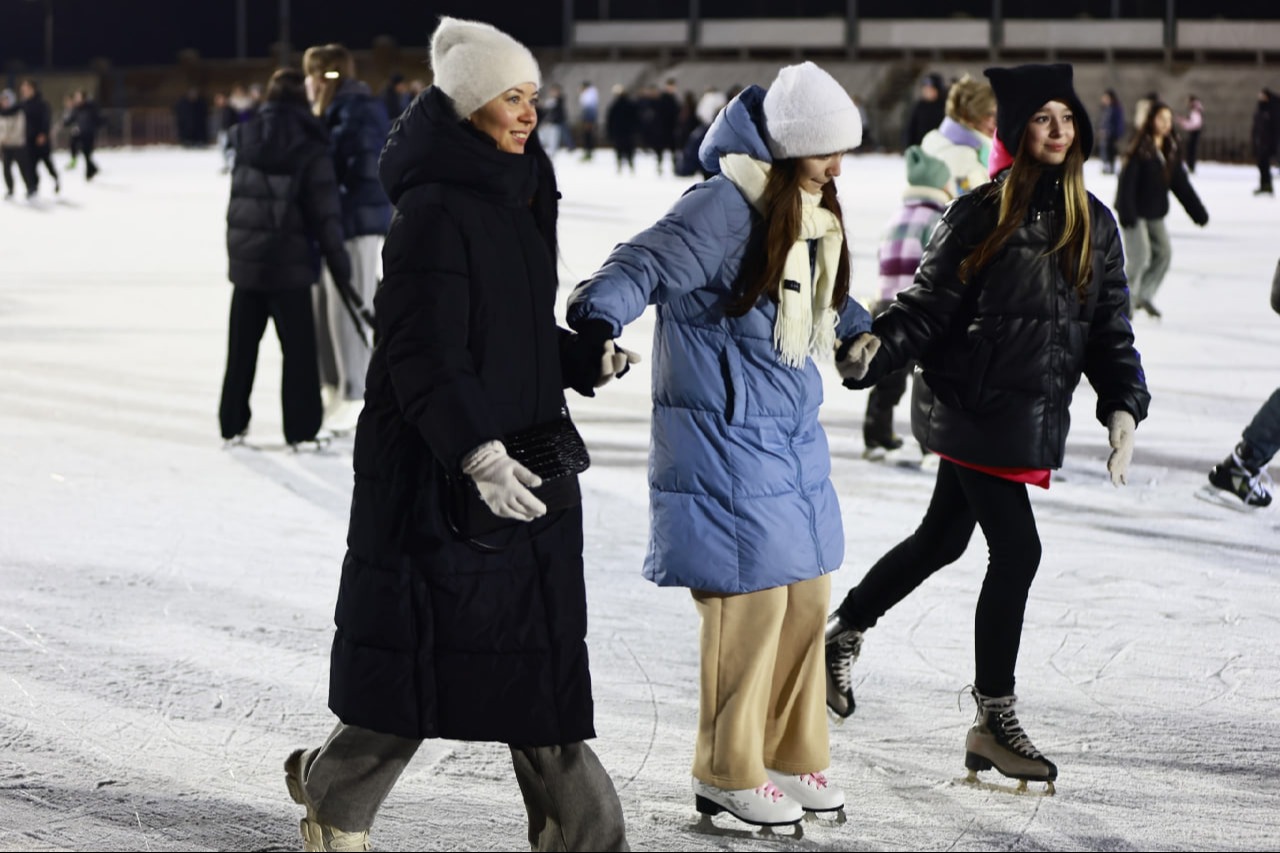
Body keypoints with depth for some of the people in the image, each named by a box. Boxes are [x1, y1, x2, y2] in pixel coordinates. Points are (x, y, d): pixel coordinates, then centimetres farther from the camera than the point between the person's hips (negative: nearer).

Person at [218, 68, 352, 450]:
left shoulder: (244, 136, 3)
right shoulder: (310, 146, -10)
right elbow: (324, 207, -10)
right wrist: (337, 256, -3)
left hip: (245, 257, 4)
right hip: (289, 261, -4)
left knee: (242, 345, 14)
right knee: (298, 347, 2)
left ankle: (232, 425, 19)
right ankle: (300, 430, 0)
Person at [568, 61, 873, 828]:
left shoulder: (812, 214, 10)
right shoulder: (726, 208, -18)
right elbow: (646, 265, -26)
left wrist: (859, 330, 44)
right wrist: (600, 317, -43)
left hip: (795, 435, 9)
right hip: (726, 440, -9)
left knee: (807, 598, 12)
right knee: (751, 600, -5)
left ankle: (790, 756, 27)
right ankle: (728, 774, 9)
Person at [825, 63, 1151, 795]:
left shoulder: (1094, 224, 6)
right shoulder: (982, 214, -10)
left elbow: (1109, 327, 8)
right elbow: (930, 305, -9)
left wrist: (1123, 406, -3)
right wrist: (876, 349, -23)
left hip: (1034, 416, 6)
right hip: (974, 408, -6)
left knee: (943, 540, 19)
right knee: (1017, 550, -10)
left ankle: (845, 634, 41)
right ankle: (994, 721, 0)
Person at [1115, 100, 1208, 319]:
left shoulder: (1171, 150, 4)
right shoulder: (1140, 148, -17)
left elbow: (1182, 184, 9)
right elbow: (1127, 180, -20)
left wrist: (1198, 211, 6)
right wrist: (1126, 213, -26)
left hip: (1155, 213, 7)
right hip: (1136, 211, -7)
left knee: (1163, 252, 6)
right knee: (1140, 255, -10)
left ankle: (1145, 295, 18)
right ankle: (1126, 301, 3)